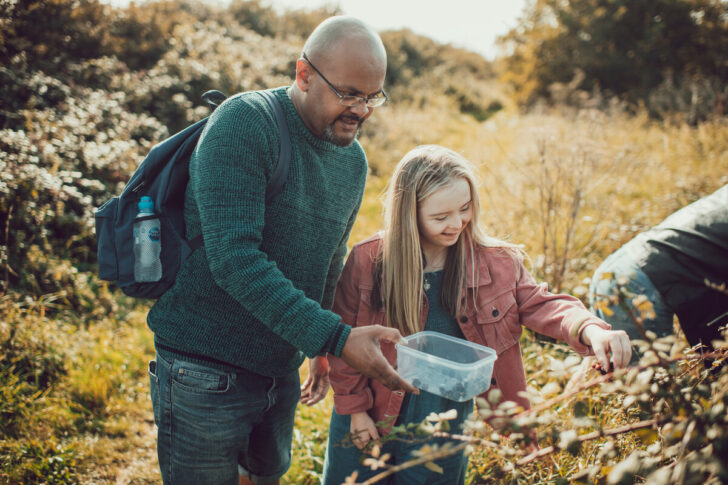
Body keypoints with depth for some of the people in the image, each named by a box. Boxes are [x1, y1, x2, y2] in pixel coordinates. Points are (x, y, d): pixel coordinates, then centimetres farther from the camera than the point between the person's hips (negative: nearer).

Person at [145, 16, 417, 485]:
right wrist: (335, 337, -30)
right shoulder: (244, 123, -18)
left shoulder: (354, 159, 5)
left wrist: (323, 349, 22)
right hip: (207, 372, -7)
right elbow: (233, 256, -28)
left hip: (281, 370, 7)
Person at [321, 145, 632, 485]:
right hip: (370, 419, 0)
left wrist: (589, 329, -28)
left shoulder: (496, 263, -10)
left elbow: (538, 305, -7)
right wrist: (354, 407, -5)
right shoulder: (367, 261, -14)